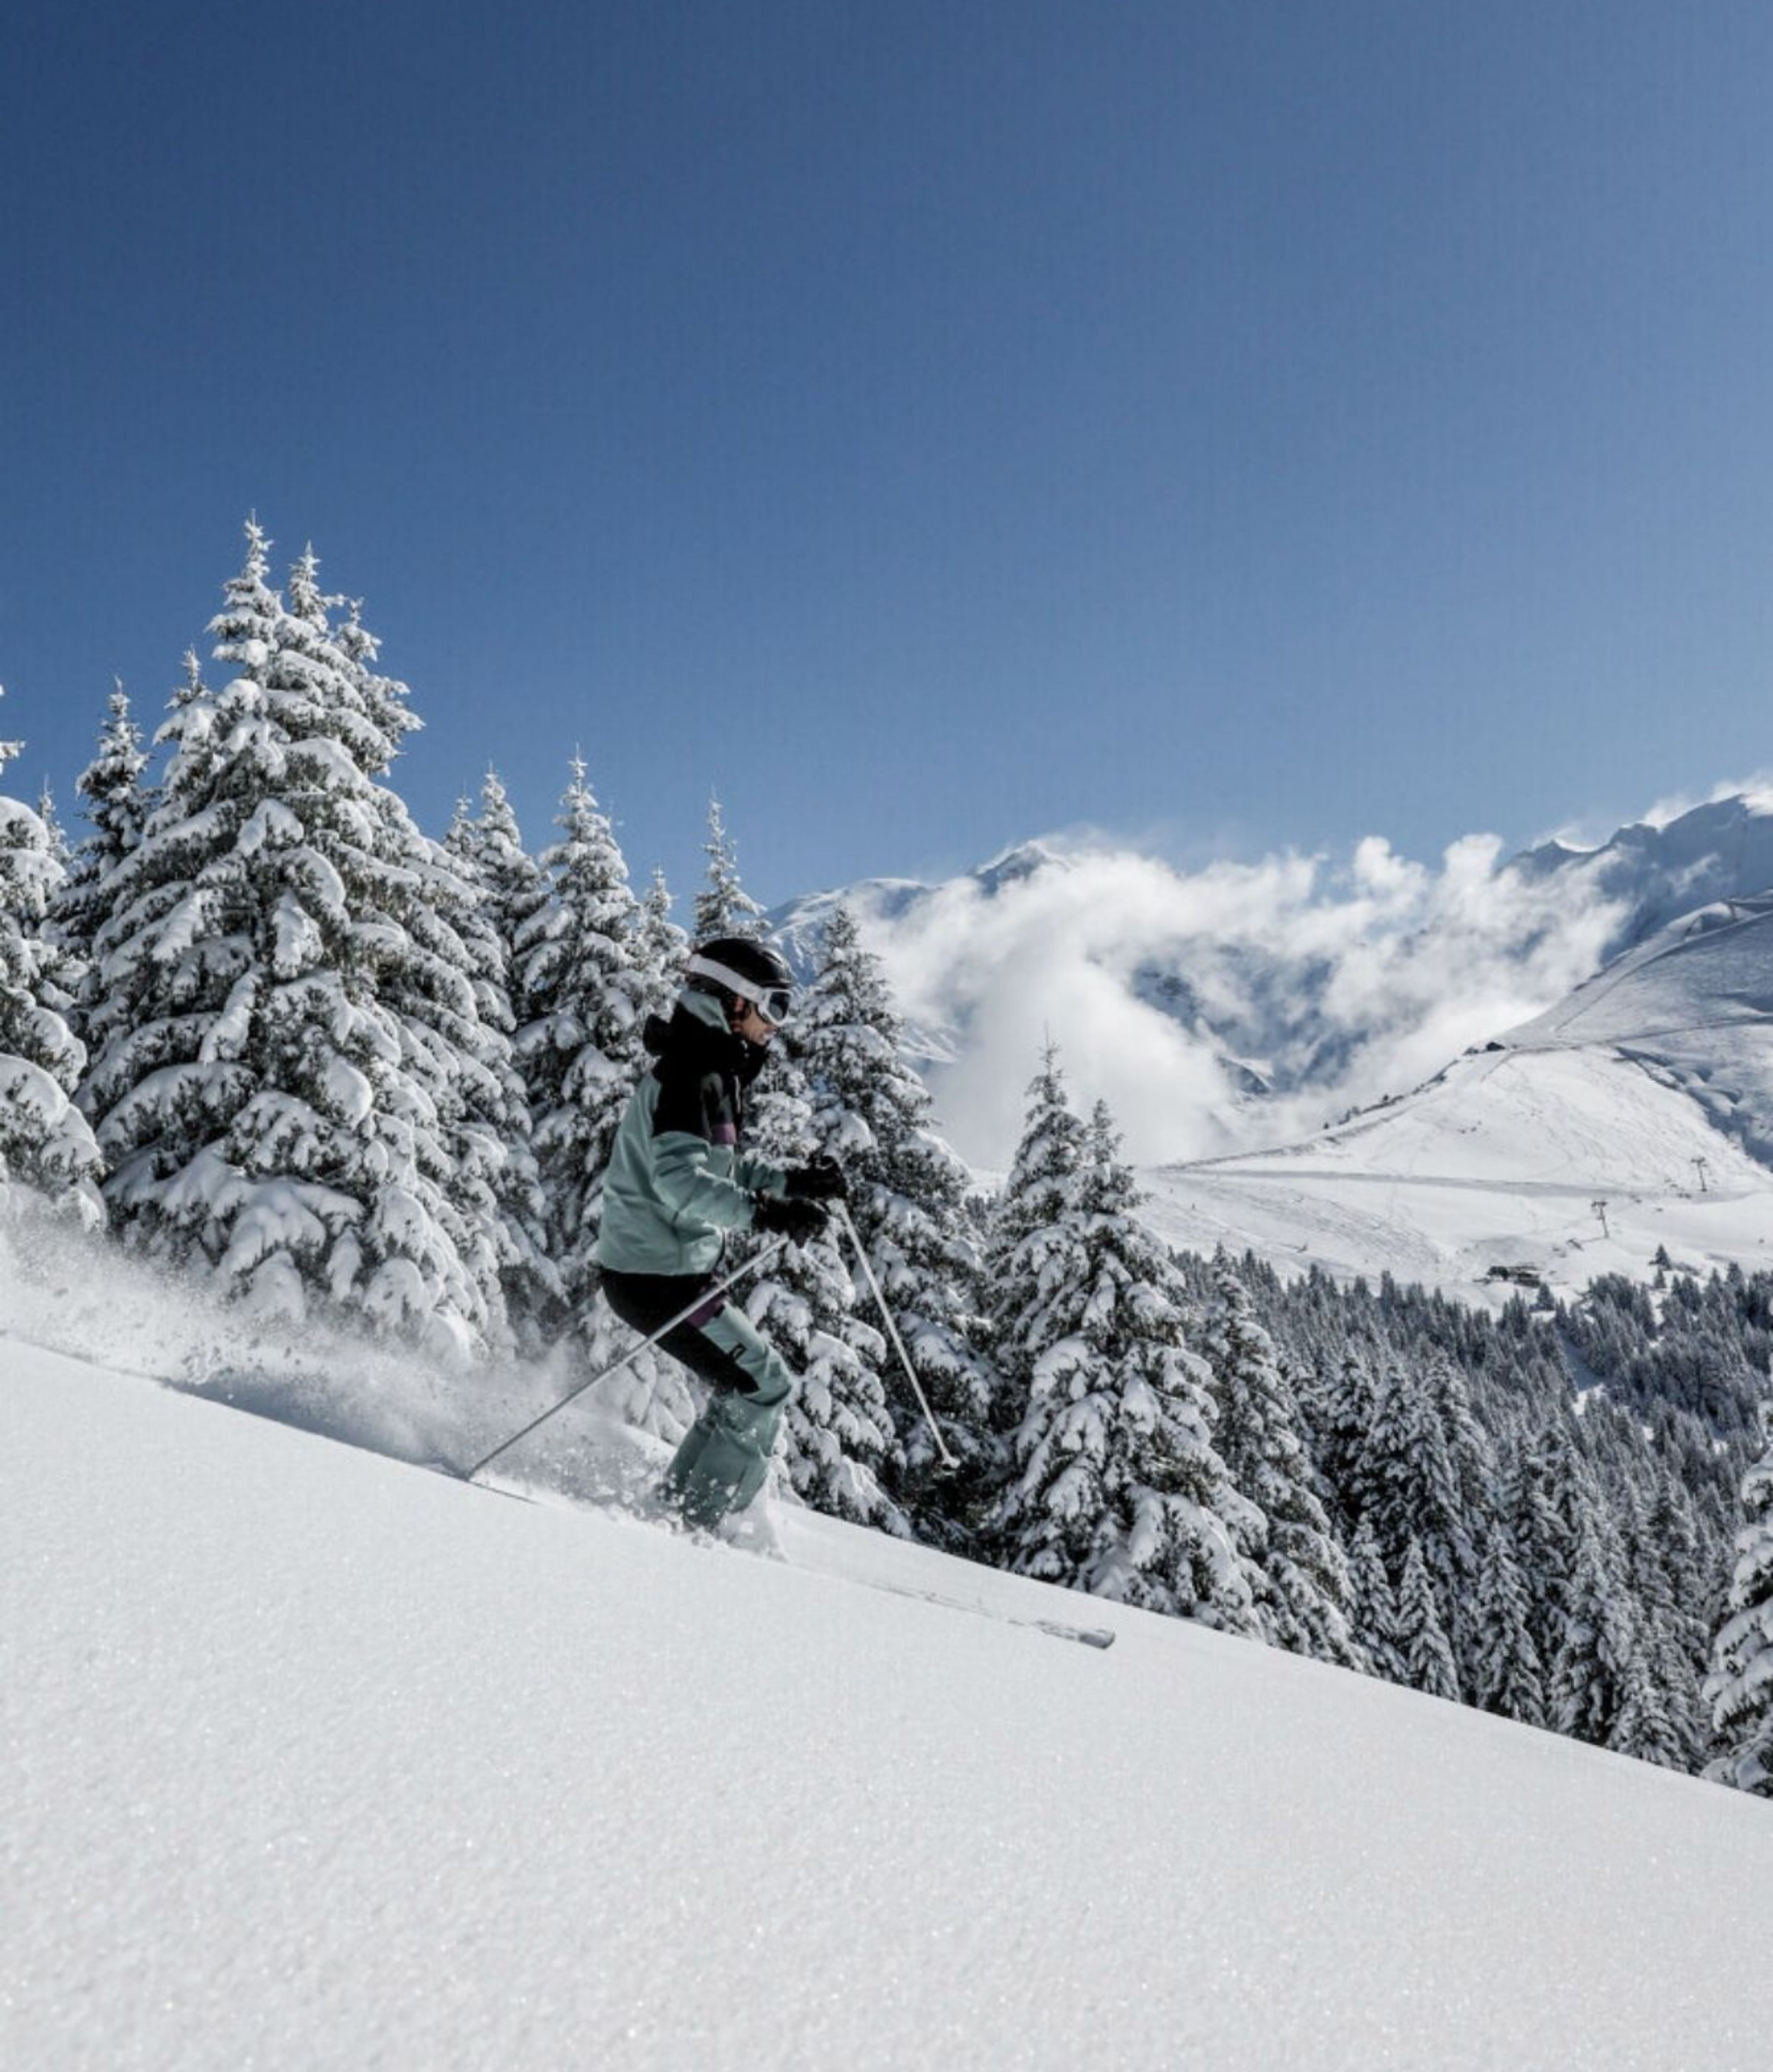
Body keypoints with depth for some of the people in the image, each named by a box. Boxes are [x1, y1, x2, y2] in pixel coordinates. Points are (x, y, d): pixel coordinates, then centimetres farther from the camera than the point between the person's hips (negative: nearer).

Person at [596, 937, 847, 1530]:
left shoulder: (715, 1072, 14)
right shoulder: (688, 1075, -18)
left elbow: (724, 1167, 22)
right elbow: (678, 1179, -31)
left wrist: (794, 1182, 8)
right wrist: (761, 1212, -40)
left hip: (678, 1267, 10)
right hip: (658, 1275, -10)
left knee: (752, 1386, 16)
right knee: (764, 1386, -4)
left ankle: (683, 1504, 24)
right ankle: (694, 1515, 4)